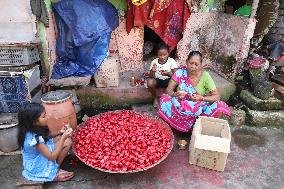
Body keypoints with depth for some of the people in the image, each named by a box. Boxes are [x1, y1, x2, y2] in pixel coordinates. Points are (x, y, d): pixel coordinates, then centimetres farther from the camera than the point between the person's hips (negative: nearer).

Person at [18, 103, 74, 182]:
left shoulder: (32, 130, -8)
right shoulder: (35, 138, -32)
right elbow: (52, 157, -25)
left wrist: (60, 133, -5)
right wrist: (63, 138, -28)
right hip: (39, 169, -8)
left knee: (67, 140, 0)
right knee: (67, 142, -16)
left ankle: (55, 169, 3)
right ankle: (55, 172, -2)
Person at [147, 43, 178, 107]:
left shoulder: (171, 61, -9)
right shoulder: (154, 62, -6)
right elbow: (151, 76, -4)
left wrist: (168, 74, -35)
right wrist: (153, 71, -28)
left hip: (168, 80, -1)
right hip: (158, 80, 1)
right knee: (149, 82, -32)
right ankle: (155, 98, -2)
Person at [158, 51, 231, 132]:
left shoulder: (205, 76, -9)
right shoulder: (180, 72, -8)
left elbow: (216, 96, -10)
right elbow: (169, 89, -7)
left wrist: (201, 98, -28)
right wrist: (175, 94, -31)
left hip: (198, 108, 1)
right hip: (180, 106, 0)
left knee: (220, 108, -24)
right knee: (165, 98, -28)